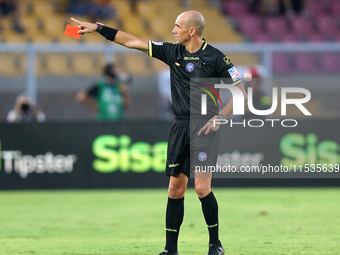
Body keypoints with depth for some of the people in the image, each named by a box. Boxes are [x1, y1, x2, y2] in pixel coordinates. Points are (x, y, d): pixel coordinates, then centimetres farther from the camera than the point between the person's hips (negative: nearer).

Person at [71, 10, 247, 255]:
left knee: (202, 187, -14)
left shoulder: (215, 58, -6)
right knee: (175, 188, 5)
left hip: (204, 127, -6)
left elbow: (241, 92, -3)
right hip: (180, 126, 6)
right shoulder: (172, 52, 8)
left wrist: (219, 117, -14)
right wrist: (98, 28, 9)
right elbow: (133, 42, 11)